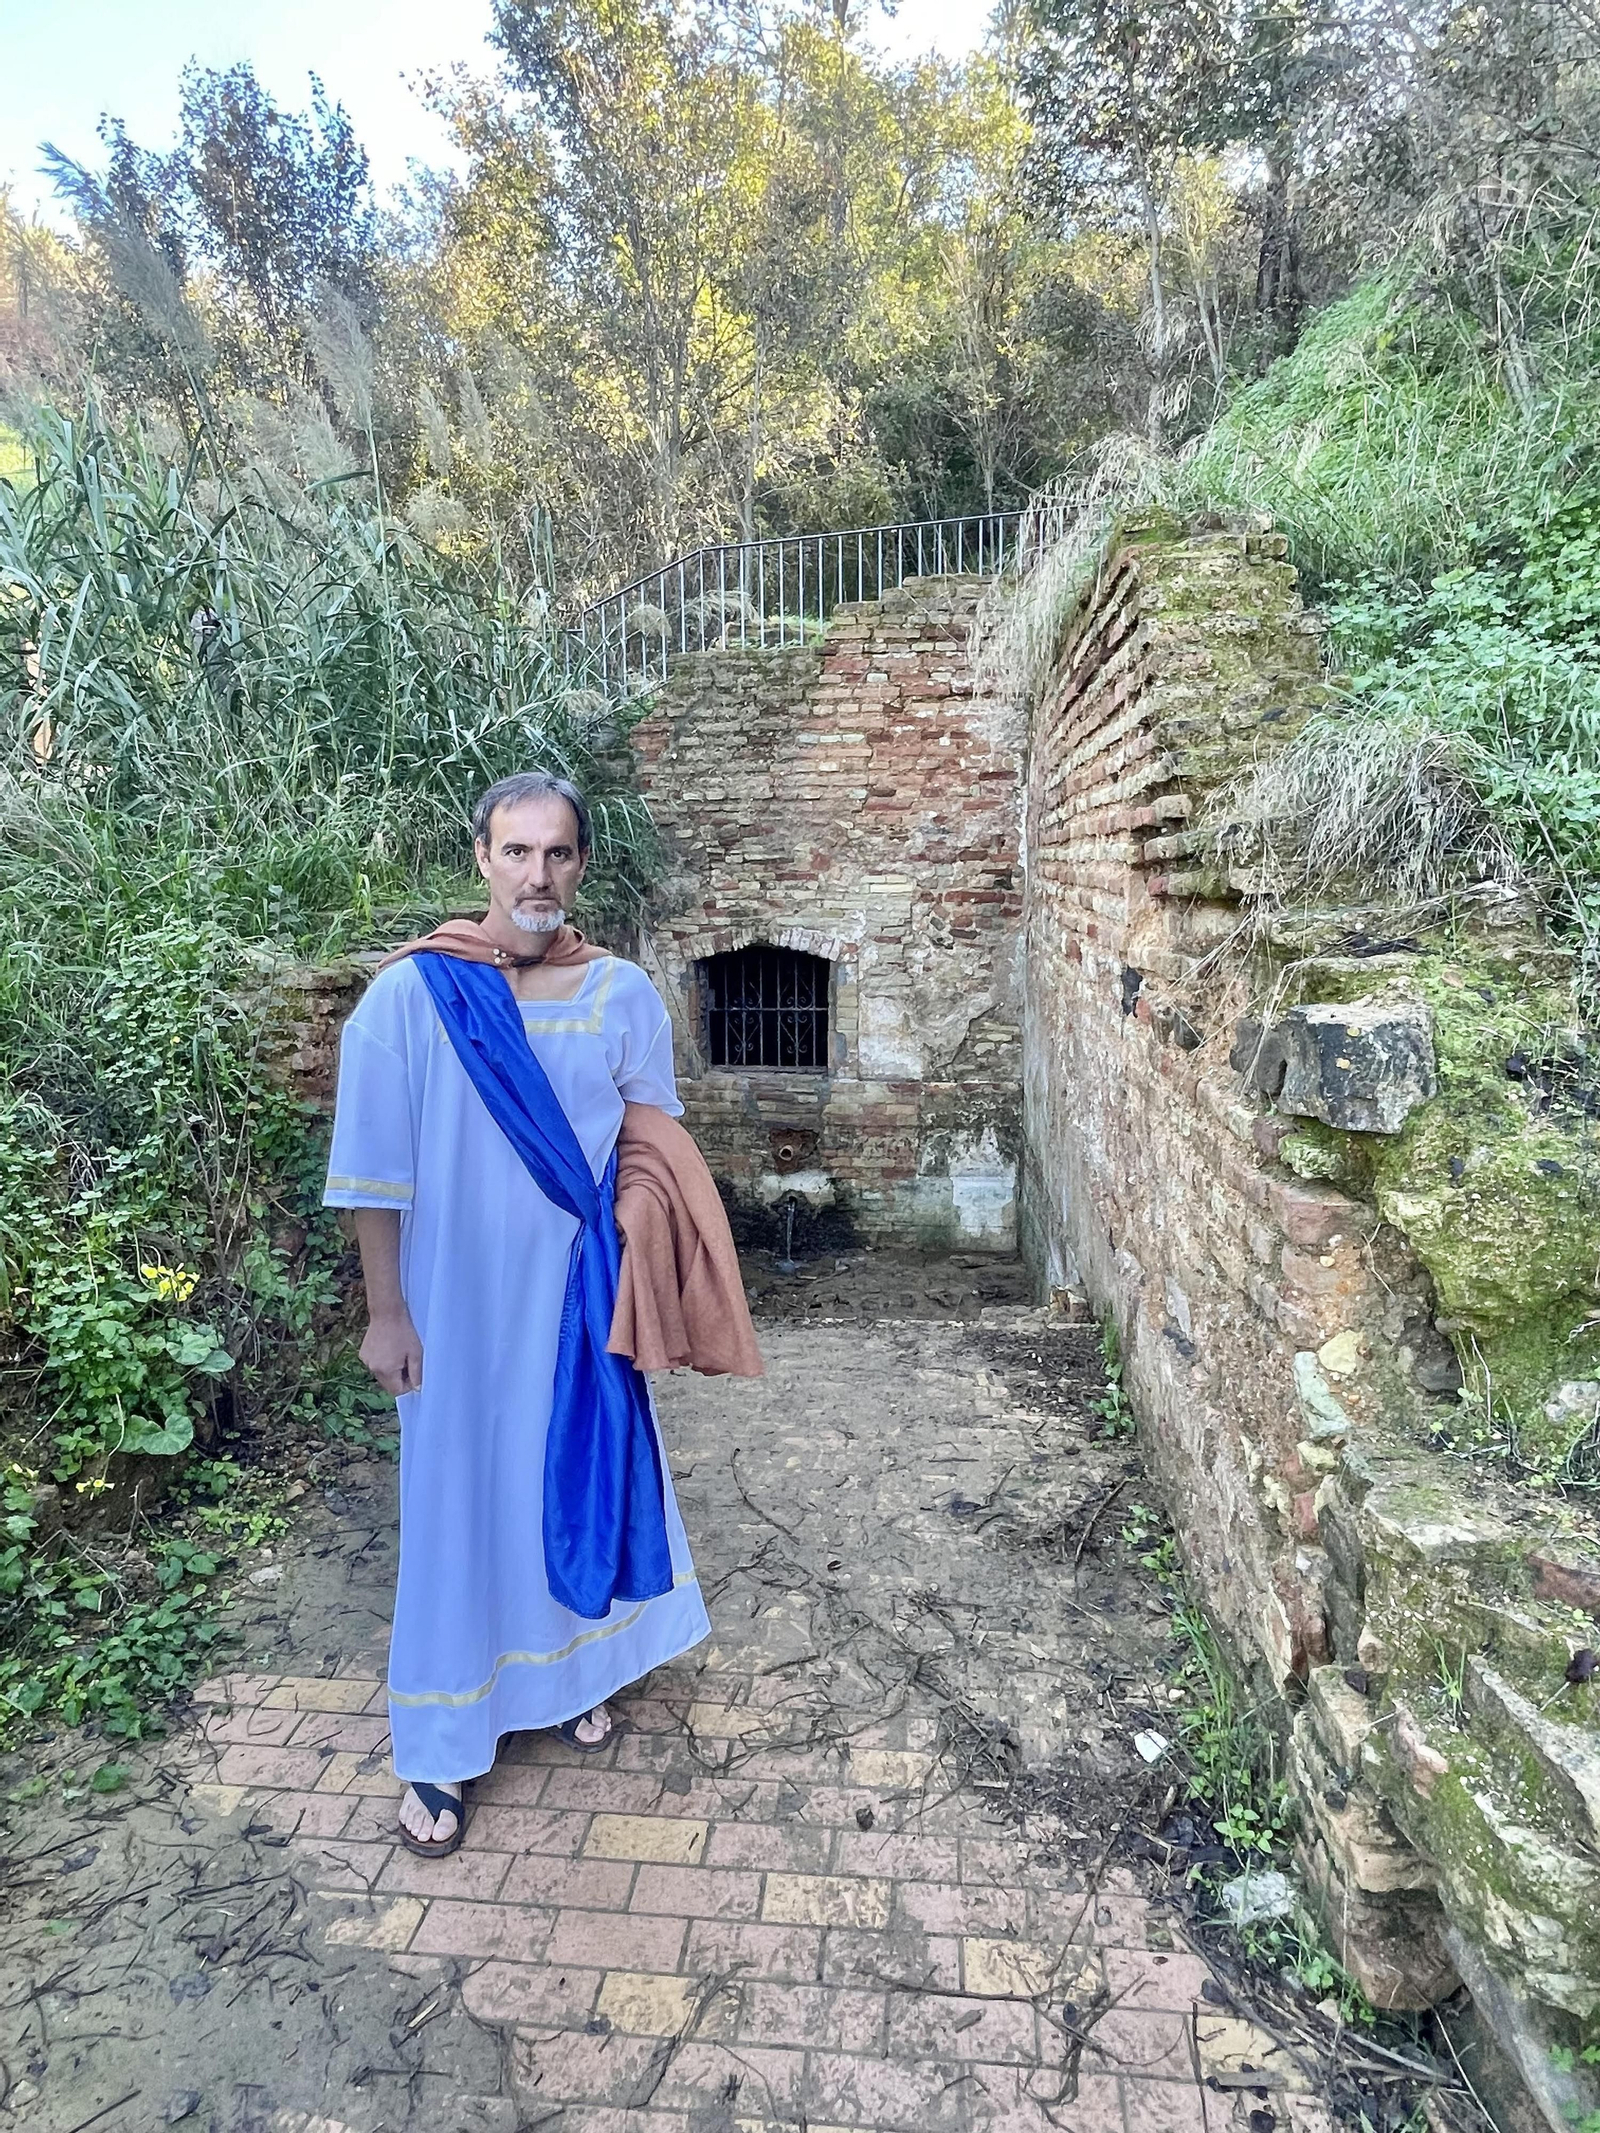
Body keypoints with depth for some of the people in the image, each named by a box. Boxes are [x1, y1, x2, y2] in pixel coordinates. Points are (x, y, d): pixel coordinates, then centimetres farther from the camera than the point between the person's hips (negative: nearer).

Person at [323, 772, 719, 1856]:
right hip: (460, 1303, -3)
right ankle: (439, 1750, 26)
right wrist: (386, 1314, -8)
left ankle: (575, 1670, 43)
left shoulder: (622, 994, -3)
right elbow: (376, 1170, -8)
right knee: (459, 1500, 8)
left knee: (585, 1475, 17)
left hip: (582, 1297, 3)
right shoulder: (411, 994, -12)